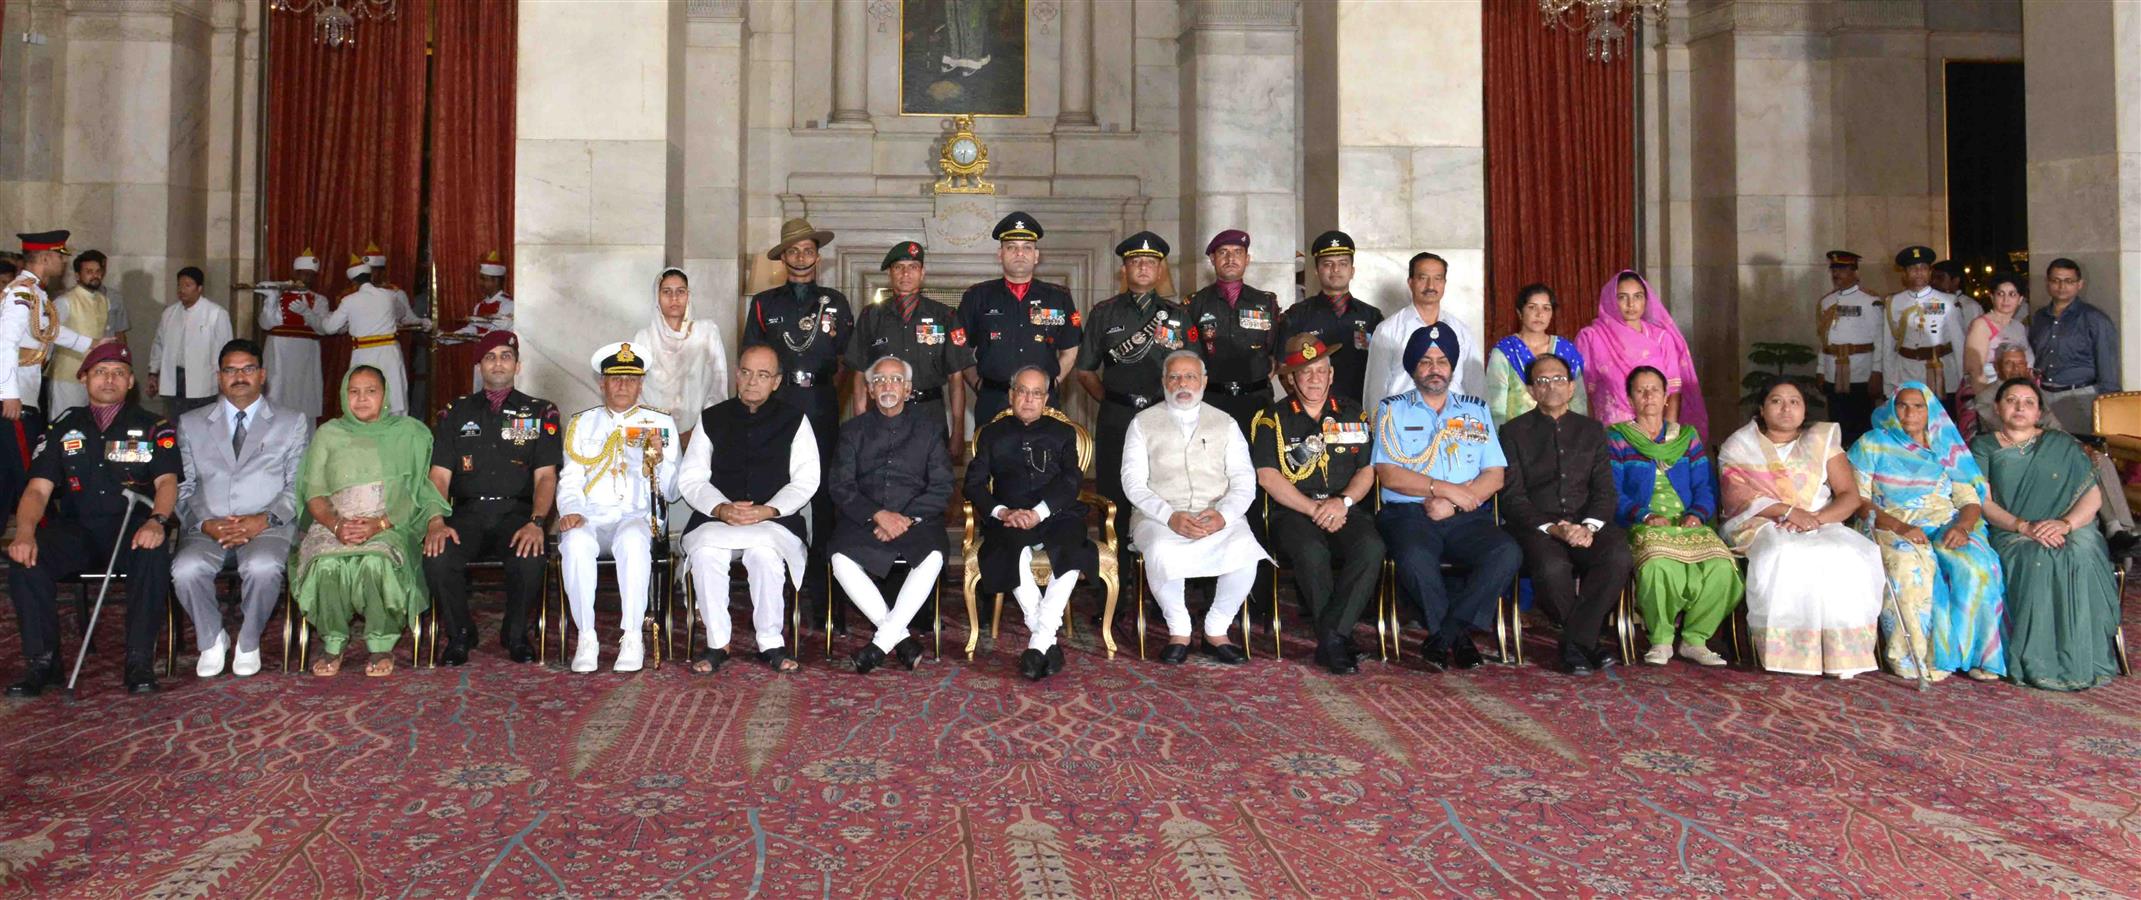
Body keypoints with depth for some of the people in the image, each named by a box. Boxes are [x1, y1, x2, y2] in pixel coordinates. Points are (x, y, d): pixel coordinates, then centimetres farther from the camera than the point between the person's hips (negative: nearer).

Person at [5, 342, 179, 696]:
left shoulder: (153, 427, 10)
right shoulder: (63, 428, 15)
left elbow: (166, 481, -3)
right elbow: (38, 489, 6)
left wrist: (157, 521, -26)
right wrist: (25, 532, -15)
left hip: (132, 530, -2)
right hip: (76, 531, 2)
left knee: (154, 554, -36)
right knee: (26, 559, -27)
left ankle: (140, 661, -26)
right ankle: (42, 661, -16)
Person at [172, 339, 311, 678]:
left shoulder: (293, 423, 13)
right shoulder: (191, 424, 17)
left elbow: (297, 487, 5)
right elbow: (182, 487, 10)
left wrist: (263, 520, -12)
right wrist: (205, 524, -10)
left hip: (267, 526, -2)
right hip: (207, 527, 2)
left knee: (263, 568, -35)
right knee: (186, 570, -30)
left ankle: (248, 643, -8)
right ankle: (211, 639, -2)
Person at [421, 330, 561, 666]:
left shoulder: (540, 412, 13)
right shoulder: (455, 412, 17)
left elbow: (545, 476, 3)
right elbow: (439, 476, 8)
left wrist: (536, 522, -16)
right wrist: (436, 522, -11)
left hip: (516, 512, -1)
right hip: (467, 512, 1)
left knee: (530, 559, -34)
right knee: (437, 558, -30)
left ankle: (515, 634, -4)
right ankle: (460, 634, -2)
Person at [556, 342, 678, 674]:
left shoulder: (660, 423, 14)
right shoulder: (582, 422, 20)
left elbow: (671, 492, 8)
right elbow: (569, 480, 14)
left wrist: (659, 459, -12)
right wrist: (571, 511, -7)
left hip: (635, 516, -1)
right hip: (589, 517, 1)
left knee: (633, 541, -37)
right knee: (576, 542, -34)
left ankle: (632, 639, -33)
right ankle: (586, 640, -28)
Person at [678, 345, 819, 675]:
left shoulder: (793, 421, 11)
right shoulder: (712, 419, 15)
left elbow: (805, 481, 2)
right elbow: (690, 480, 8)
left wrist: (768, 510, -15)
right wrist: (721, 509, -12)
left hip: (775, 521, -1)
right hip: (715, 520, 2)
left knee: (764, 550, -35)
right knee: (705, 551, -32)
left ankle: (770, 643, -20)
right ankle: (717, 643, -19)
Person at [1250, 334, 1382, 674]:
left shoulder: (1353, 415, 17)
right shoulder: (1272, 419, 8)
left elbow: (1367, 470, 13)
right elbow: (1268, 477, -3)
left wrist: (1343, 501, -7)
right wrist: (1314, 509, -11)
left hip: (1345, 510, 2)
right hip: (1292, 512, -2)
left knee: (1371, 547, -31)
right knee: (1312, 553, -36)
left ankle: (1330, 638, -28)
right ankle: (1338, 639, -20)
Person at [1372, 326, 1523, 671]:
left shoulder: (1476, 410, 21)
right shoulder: (1393, 410, 13)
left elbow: (1495, 475, 9)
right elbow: (1389, 474, -1)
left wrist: (1453, 502, -7)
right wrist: (1444, 488, -10)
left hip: (1467, 516, 3)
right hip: (1408, 514, -2)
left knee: (1507, 553, -29)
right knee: (1415, 559, -37)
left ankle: (1443, 636, -18)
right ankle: (1459, 634, -12)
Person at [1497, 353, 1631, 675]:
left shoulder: (1592, 430, 19)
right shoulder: (1514, 432, 9)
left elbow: (1605, 491, 10)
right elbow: (1513, 497, -1)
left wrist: (1588, 527, -11)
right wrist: (1552, 528, -16)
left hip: (1585, 525, 3)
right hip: (1535, 525, -3)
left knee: (1619, 557, -31)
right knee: (1552, 566, -36)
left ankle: (1575, 642, -20)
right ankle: (1587, 642, -12)